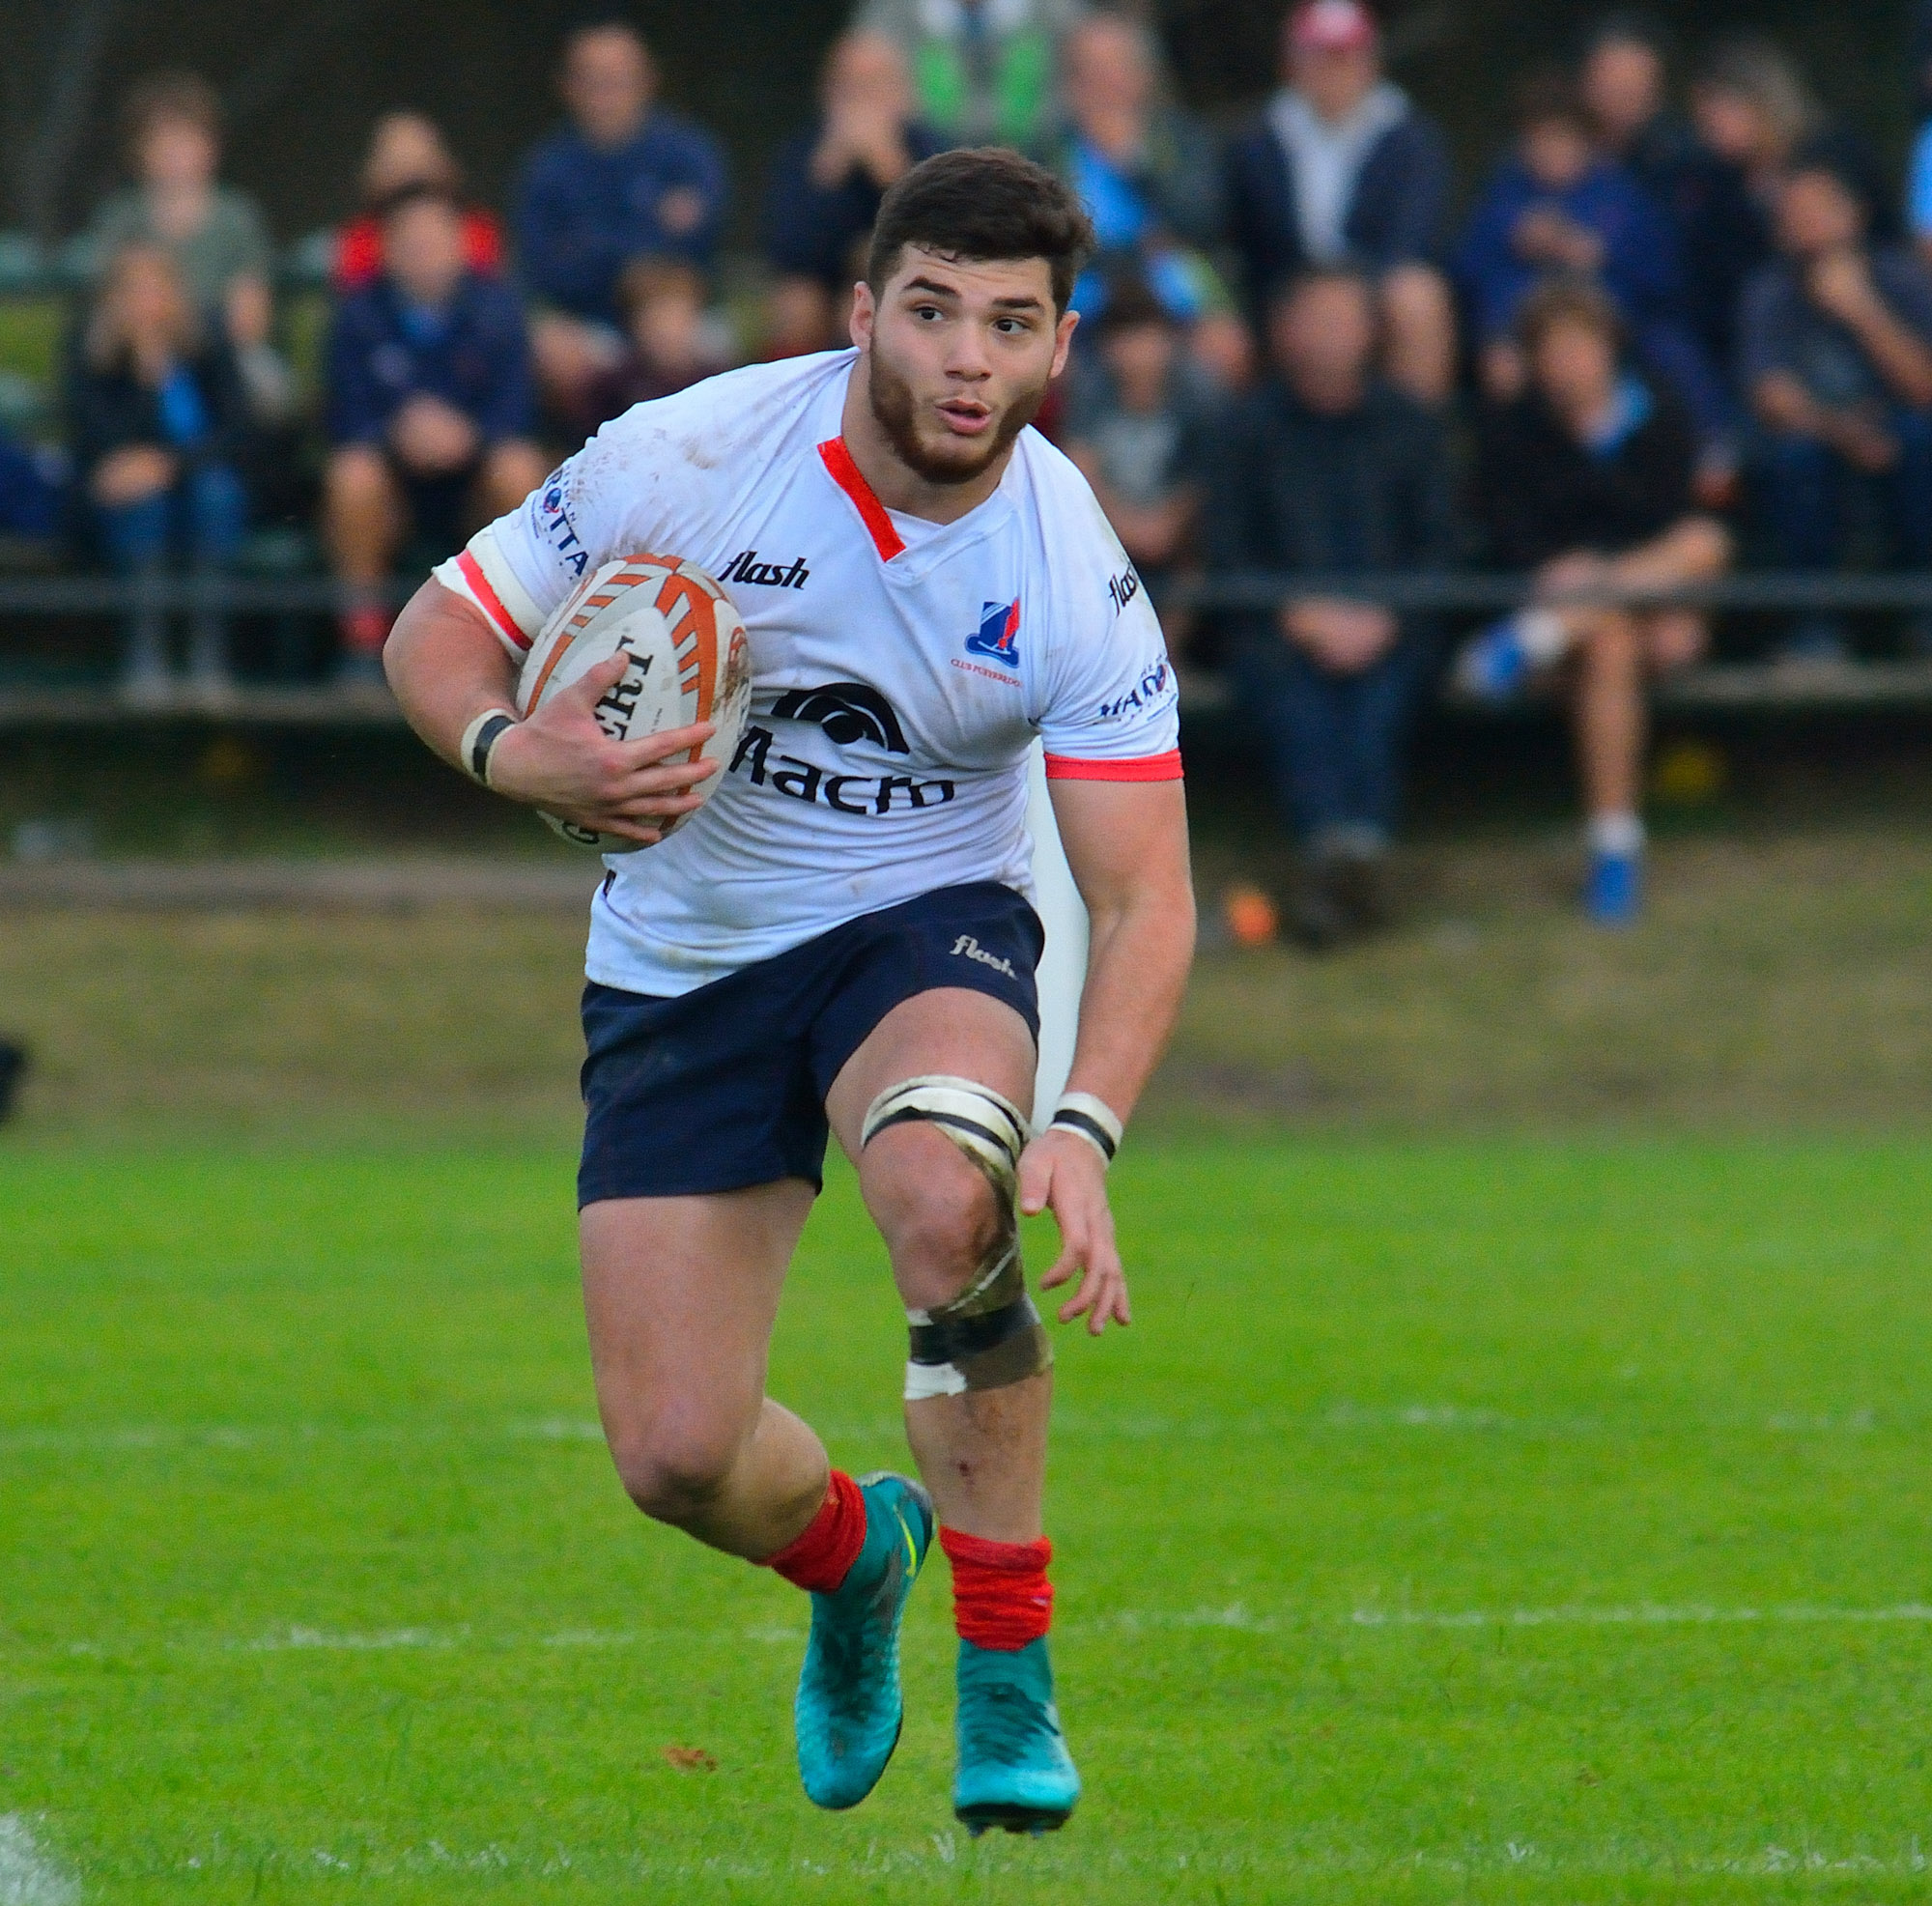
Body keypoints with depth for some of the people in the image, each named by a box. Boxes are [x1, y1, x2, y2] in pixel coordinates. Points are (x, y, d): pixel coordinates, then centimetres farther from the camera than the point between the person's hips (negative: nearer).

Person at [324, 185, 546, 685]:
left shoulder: (494, 307, -4)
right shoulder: (360, 314, -4)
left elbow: (514, 408, -10)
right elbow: (348, 419, -9)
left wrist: (468, 434, -32)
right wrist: (400, 433, -31)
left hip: (473, 463, 0)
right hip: (391, 464, 0)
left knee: (519, 470, -32)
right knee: (350, 475, -34)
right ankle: (362, 638, -19)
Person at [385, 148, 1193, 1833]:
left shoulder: (1080, 582, -16)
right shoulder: (687, 459, -18)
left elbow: (1144, 899, -16)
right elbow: (438, 630, -7)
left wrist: (1085, 1129, -32)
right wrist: (514, 751, -30)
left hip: (925, 929, -1)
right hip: (682, 968, 1)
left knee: (946, 1200, -37)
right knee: (676, 1458, -8)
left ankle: (1008, 1675, -19)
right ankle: (849, 1554, 32)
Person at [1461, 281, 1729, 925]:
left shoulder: (1659, 415, 4)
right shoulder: (1510, 429, 1)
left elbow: (1678, 522, 0)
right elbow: (1505, 531, -6)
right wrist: (1553, 567, -25)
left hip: (1653, 599, 3)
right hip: (1556, 595, -2)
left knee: (1707, 542, -30)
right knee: (1609, 642, -38)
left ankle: (1532, 640, -39)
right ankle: (1615, 844, -42)